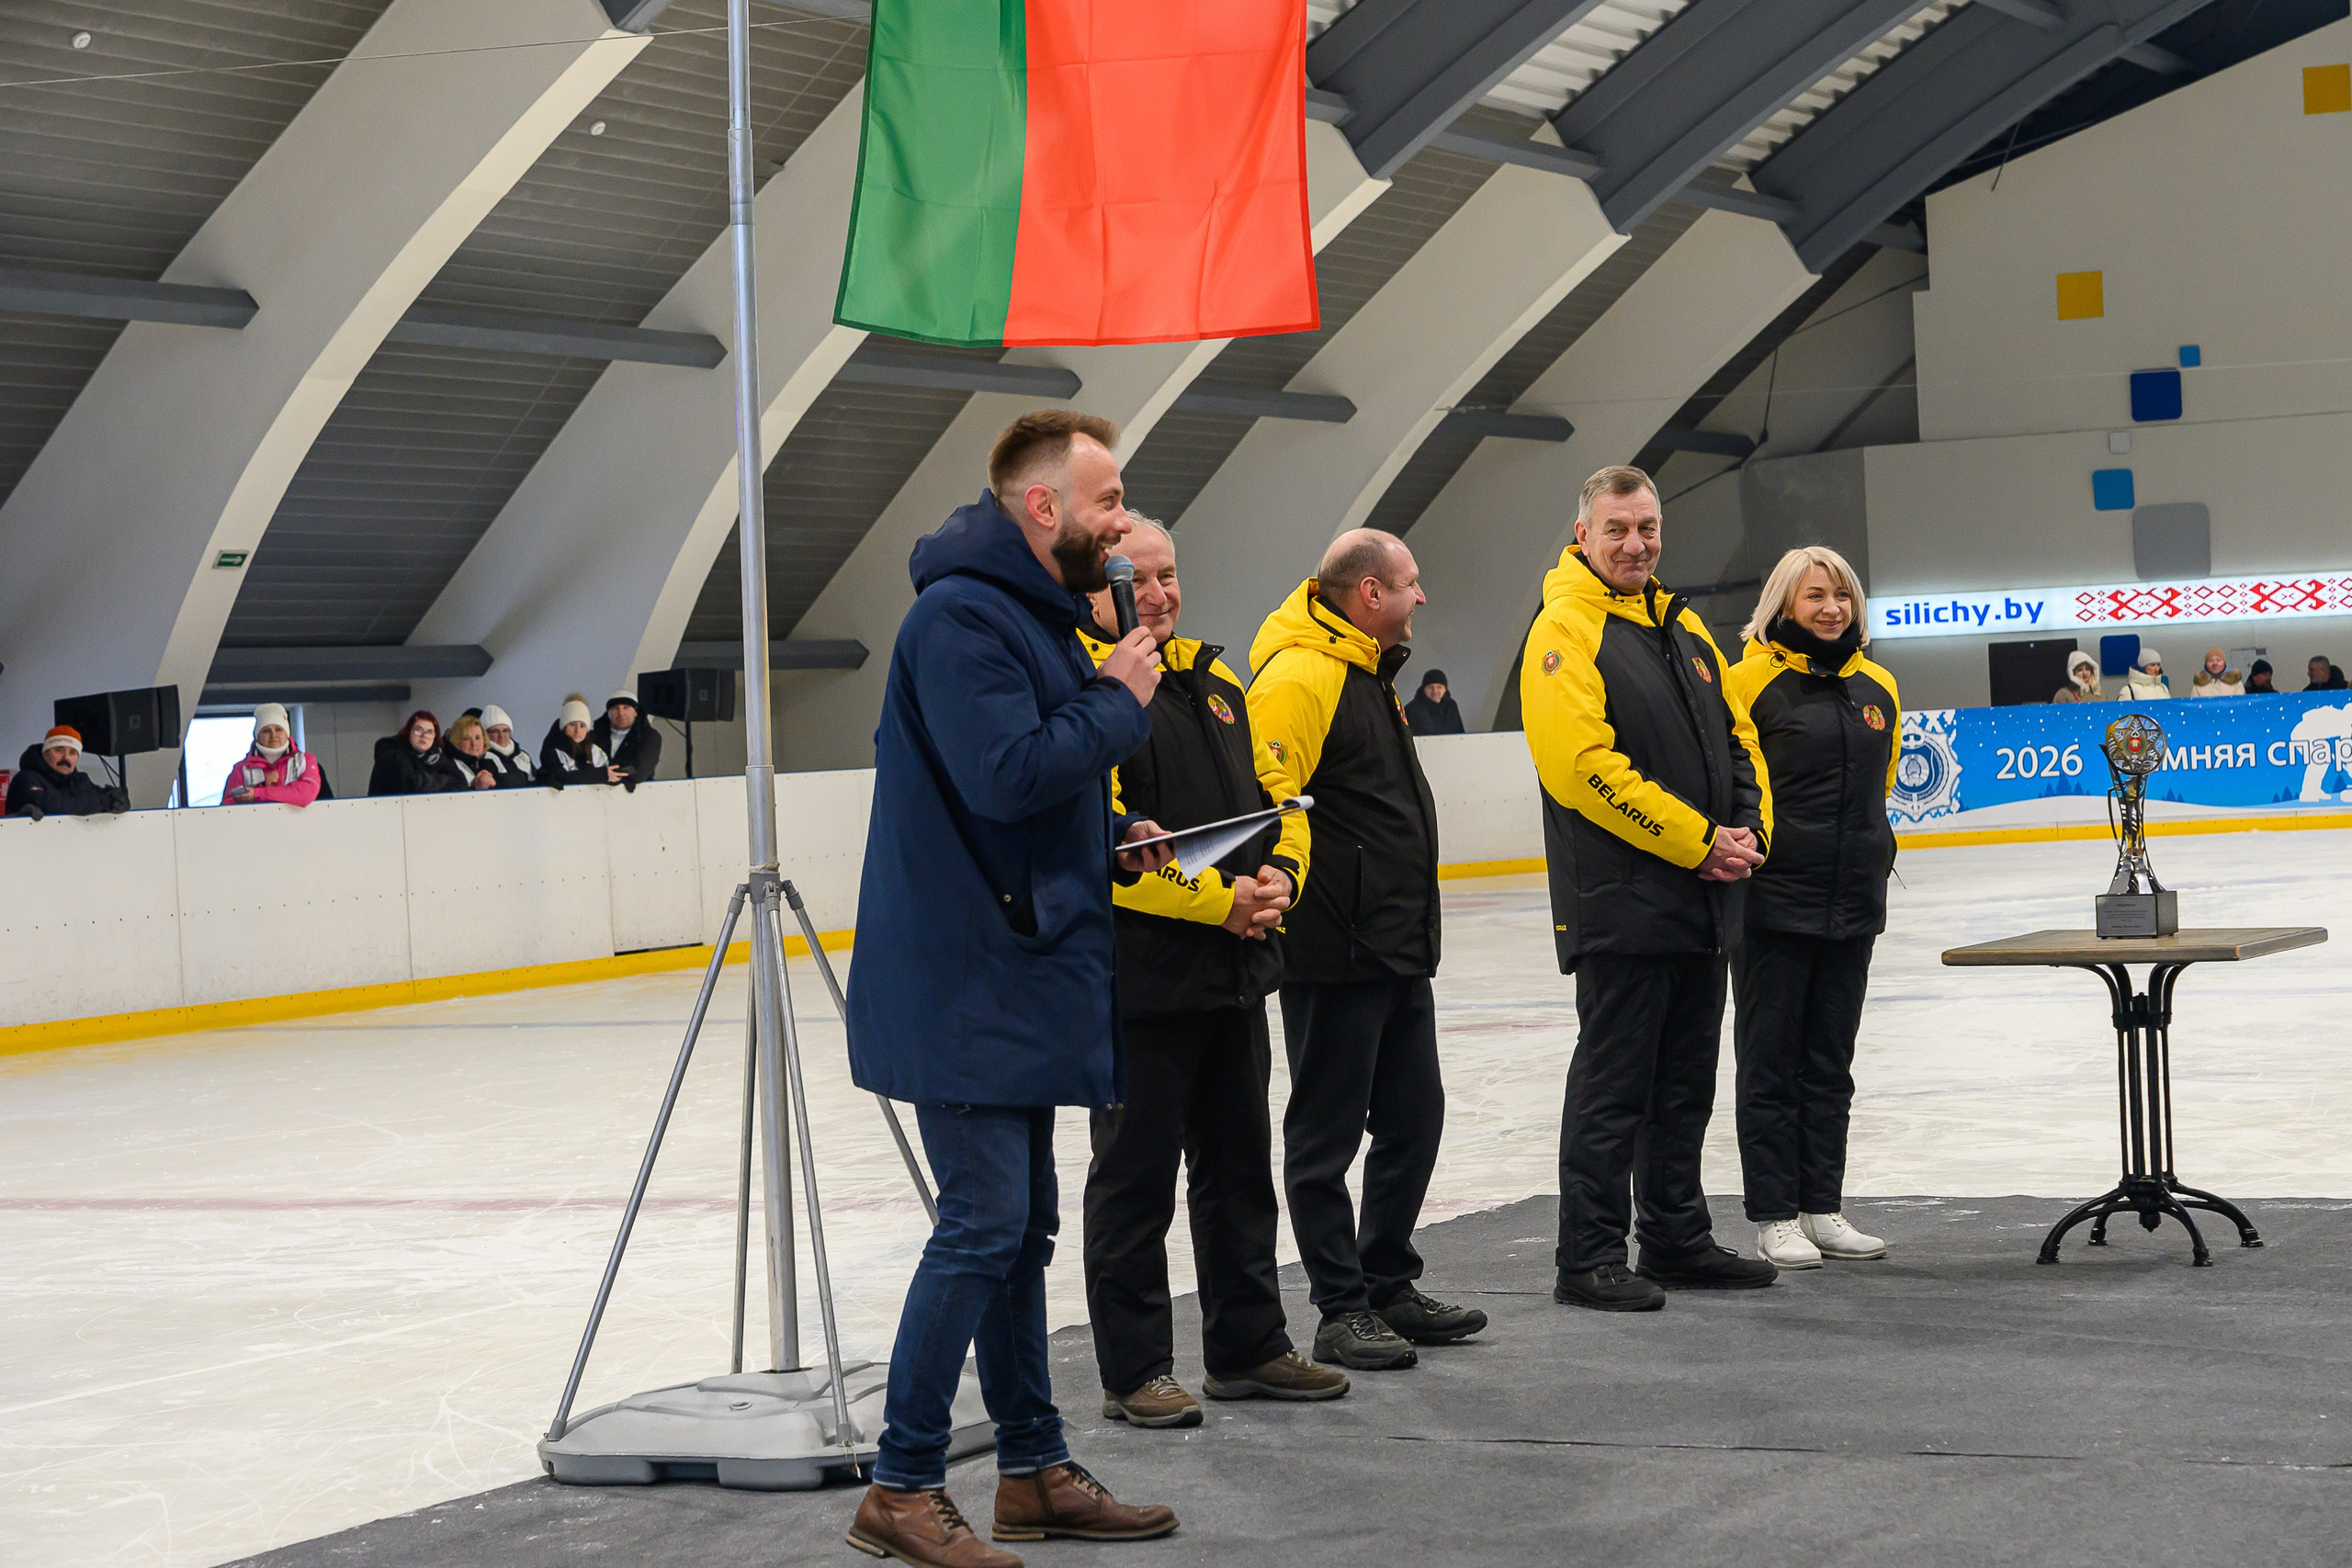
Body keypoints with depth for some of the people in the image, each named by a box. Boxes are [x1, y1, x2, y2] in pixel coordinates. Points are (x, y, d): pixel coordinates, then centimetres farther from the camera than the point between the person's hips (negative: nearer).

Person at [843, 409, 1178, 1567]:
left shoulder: (1029, 612, 17)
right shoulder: (963, 615, -16)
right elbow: (1004, 775, -27)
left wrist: (1111, 845, 8)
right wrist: (1116, 702, -14)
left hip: (1018, 979, 10)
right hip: (965, 984, -10)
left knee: (1018, 1225, 14)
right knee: (983, 1227, -9)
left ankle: (1035, 1470, 22)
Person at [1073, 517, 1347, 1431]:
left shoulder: (1214, 681, 15)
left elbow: (1270, 796, 18)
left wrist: (1276, 878, -2)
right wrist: (1216, 901, -20)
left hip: (1234, 971, 8)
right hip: (1138, 977, -8)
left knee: (1240, 1167, 15)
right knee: (1136, 1176, 0)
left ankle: (1248, 1347, 26)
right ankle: (1135, 1371, 8)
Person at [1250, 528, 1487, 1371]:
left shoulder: (1371, 673, 18)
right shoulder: (1300, 676, -15)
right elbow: (1265, 792, -24)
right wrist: (1279, 888, -34)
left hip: (1399, 950, 10)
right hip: (1333, 954, -10)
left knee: (1412, 1120, 15)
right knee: (1327, 1134, 0)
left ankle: (1389, 1287, 26)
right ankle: (1342, 1312, 6)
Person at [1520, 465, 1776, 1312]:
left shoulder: (1684, 626, 15)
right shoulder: (1565, 631, -11)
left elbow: (1738, 735, 18)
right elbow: (1585, 766, -20)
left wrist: (1749, 830, 0)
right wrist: (1697, 841, -18)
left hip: (1702, 898, 8)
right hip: (1620, 903, -8)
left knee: (1686, 1080, 14)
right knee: (1614, 1083, -3)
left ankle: (1678, 1239, 24)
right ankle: (1589, 1259, 3)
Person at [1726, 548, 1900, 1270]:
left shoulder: (1877, 687, 10)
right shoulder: (1750, 681, -9)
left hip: (1852, 903, 6)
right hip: (1773, 898, -5)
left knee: (1830, 1063, 11)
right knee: (1771, 1062, 1)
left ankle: (1822, 1208, 19)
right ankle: (1774, 1217, 7)